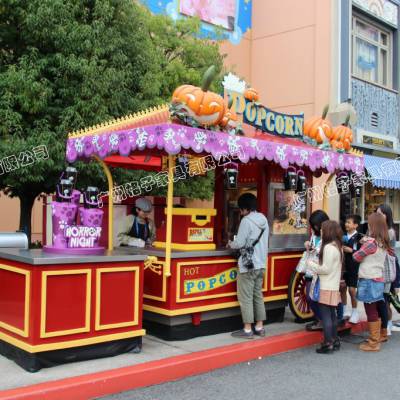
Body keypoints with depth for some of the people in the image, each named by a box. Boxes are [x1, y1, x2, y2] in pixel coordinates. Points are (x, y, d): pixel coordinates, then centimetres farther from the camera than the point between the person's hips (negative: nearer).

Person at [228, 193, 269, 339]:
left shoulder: (247, 220, -14)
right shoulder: (264, 219, 10)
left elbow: (239, 243, -16)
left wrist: (230, 244, 5)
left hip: (248, 265, -8)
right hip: (261, 264, 8)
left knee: (246, 298, -1)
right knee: (258, 296, 13)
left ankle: (247, 330, 3)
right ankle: (259, 327, 17)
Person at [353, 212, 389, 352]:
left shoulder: (371, 242, -18)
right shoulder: (383, 243, 8)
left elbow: (356, 257, -9)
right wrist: (365, 243, 4)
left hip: (369, 281, -9)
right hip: (377, 280, 9)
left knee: (370, 312, -2)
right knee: (375, 311, 16)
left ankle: (373, 343, 4)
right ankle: (375, 338, 25)